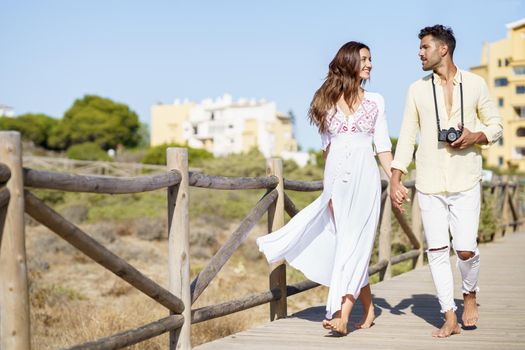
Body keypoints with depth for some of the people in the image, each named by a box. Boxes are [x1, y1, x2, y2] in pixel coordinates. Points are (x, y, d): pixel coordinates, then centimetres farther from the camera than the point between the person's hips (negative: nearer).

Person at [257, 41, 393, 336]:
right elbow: (327, 146, 10)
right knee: (350, 244, 5)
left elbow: (383, 146, 8)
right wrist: (330, 189, 6)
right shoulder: (328, 101, 9)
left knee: (354, 243, -10)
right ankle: (368, 310, 19)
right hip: (337, 177, 2)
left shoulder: (375, 101, 9)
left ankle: (342, 315, -15)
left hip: (365, 176, -1)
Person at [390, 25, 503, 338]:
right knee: (437, 250, 0)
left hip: (465, 182, -2)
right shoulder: (417, 90, 8)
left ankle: (470, 295, 25)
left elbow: (496, 124, 9)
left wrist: (476, 136, -13)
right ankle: (450, 318, 9)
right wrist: (395, 180, 1)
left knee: (466, 249, -6)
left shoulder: (475, 84, 3)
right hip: (429, 184, 2)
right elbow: (407, 136, 7)